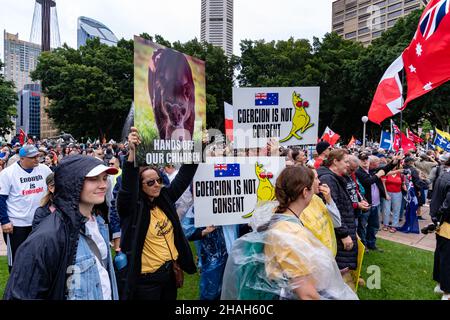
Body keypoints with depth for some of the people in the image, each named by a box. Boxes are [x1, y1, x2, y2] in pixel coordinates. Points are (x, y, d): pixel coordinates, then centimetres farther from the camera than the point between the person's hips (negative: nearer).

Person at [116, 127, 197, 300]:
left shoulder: (165, 198, 1)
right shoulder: (132, 206, -15)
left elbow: (184, 177, 2)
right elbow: (127, 186, -33)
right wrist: (133, 152, -46)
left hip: (171, 271, 6)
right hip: (147, 277, -5)